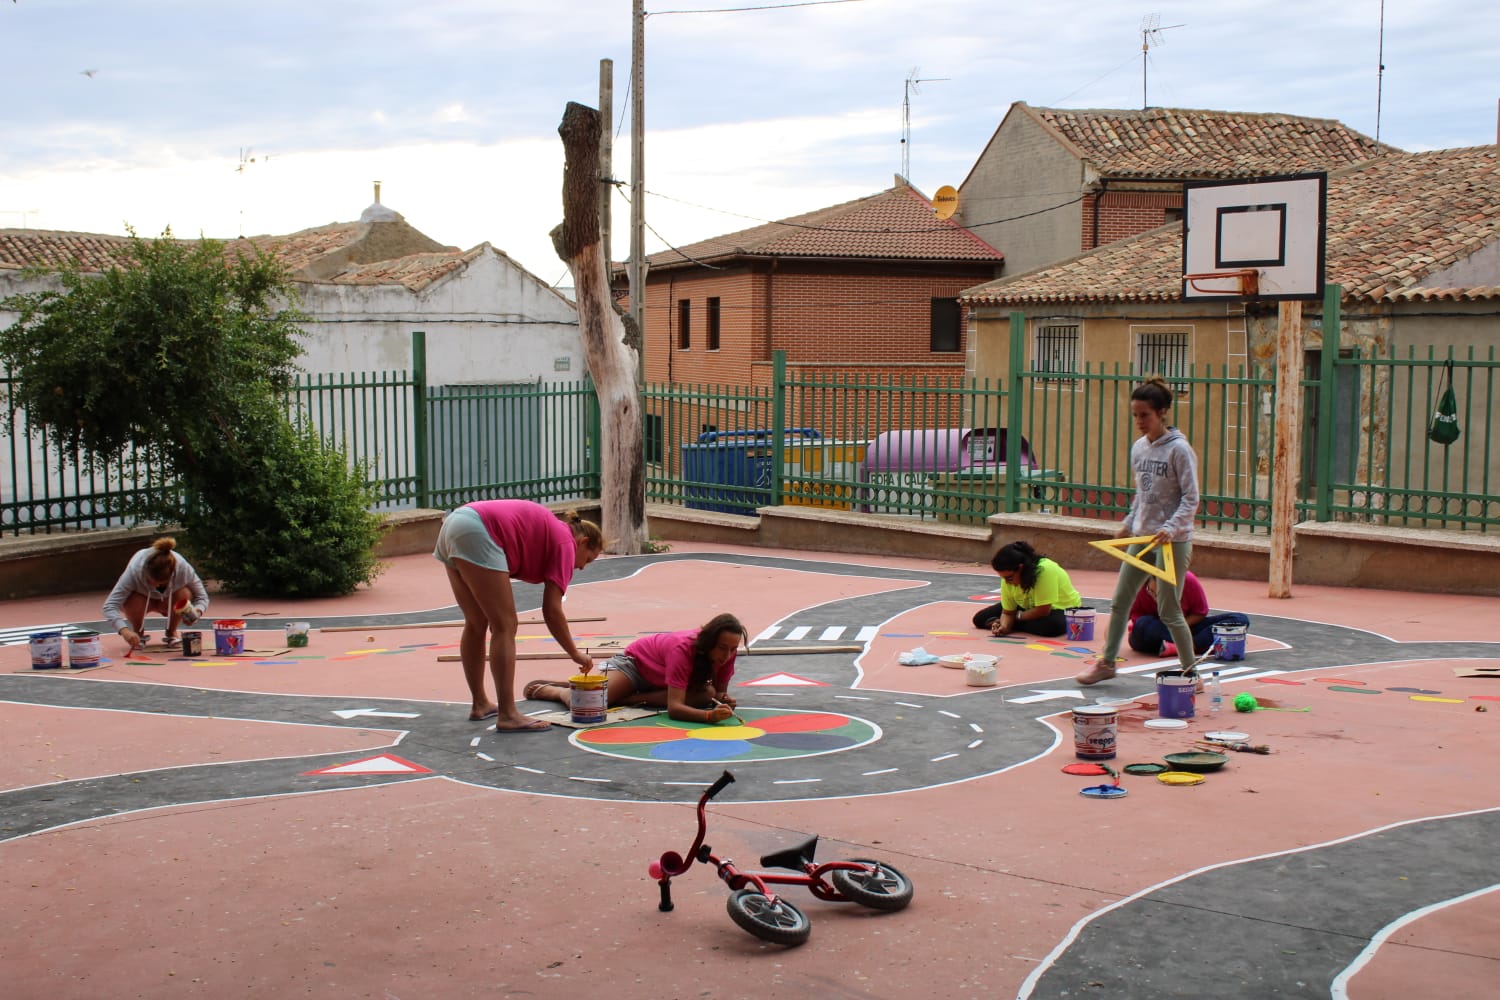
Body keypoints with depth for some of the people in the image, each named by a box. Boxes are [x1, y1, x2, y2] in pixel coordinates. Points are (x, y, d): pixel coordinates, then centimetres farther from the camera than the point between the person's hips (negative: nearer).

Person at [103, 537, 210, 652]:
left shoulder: (183, 568, -35)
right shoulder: (135, 570, -39)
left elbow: (202, 597, -20)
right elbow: (110, 606, -41)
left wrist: (197, 611, -44)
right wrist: (124, 631, -58)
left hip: (168, 600, 1)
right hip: (144, 599, -1)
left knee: (184, 594, -33)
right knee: (133, 602, -36)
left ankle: (171, 633, -2)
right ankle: (139, 633, -1)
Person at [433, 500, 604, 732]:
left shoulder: (549, 528, 27)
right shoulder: (565, 542, 4)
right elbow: (552, 611, -2)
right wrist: (575, 654, 7)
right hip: (476, 532, -10)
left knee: (476, 625, 18)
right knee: (505, 627, -4)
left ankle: (480, 704, 28)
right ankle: (508, 715, -6)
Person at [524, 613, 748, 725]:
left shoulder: (727, 651, -22)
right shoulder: (683, 649, -40)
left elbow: (719, 691, -7)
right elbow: (674, 708, -45)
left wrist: (723, 699, -32)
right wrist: (709, 715, -61)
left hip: (658, 678, 7)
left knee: (707, 695, -19)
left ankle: (627, 698, -6)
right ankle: (544, 688, 10)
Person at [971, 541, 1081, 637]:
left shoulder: (1045, 570, -38)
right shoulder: (1008, 578, -19)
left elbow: (1043, 610, -34)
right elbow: (1008, 612, -11)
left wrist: (1018, 616, -19)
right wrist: (1004, 626, -33)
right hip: (1029, 608, 4)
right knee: (980, 618, -3)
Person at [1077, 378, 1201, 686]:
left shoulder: (1179, 449, -13)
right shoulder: (1138, 448, 8)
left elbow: (1191, 499, -15)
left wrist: (1171, 528, -26)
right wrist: (1128, 524, 14)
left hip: (1173, 541, -7)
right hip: (1142, 536, 7)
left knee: (1169, 611, -2)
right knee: (1119, 602, 10)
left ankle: (1191, 671, 13)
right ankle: (1107, 662, 23)